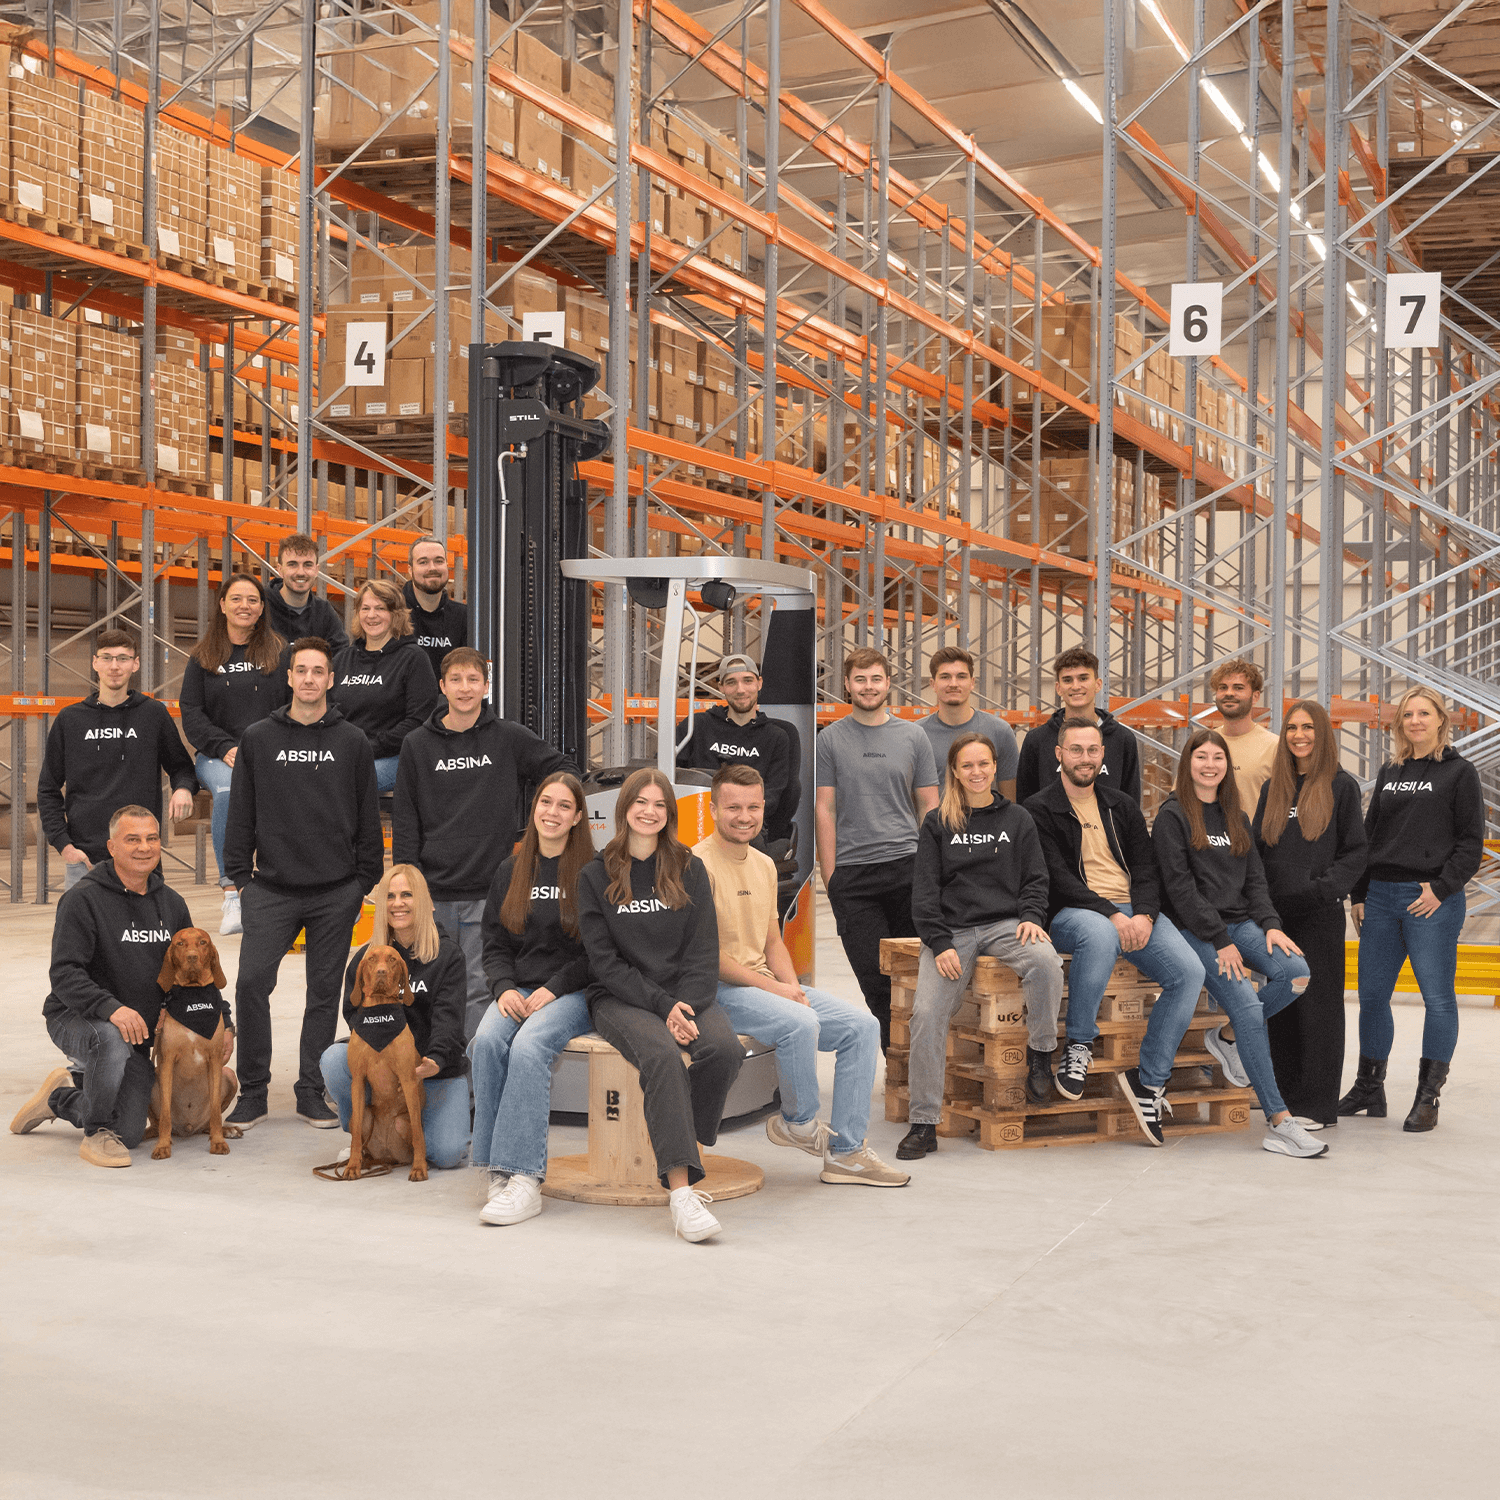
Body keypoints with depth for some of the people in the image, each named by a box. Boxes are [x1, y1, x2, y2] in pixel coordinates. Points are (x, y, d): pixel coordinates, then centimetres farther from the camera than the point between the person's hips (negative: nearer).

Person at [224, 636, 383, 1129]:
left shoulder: (352, 743, 6)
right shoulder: (258, 739, 6)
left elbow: (368, 818, 7)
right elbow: (241, 814, 9)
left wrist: (365, 882, 2)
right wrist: (241, 876, 3)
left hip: (337, 892, 0)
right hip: (272, 888, 0)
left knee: (325, 992, 6)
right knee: (251, 982, -10)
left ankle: (312, 1092, 16)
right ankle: (253, 1092, 2)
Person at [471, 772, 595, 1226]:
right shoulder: (510, 873, 16)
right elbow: (495, 944, 15)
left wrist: (552, 989, -13)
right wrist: (505, 988, -5)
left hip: (573, 993, -4)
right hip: (518, 988, 4)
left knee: (528, 1046, -33)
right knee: (487, 1040, -28)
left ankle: (524, 1179, -35)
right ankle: (499, 1171, -26)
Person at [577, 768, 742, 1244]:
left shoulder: (689, 870, 10)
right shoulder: (596, 875, 4)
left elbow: (703, 953, 5)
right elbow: (605, 960, -3)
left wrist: (686, 1005, -14)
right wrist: (662, 1005, -15)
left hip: (686, 994, 3)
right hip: (620, 997, -3)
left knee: (725, 1048, -29)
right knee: (662, 1054, -34)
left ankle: (675, 1152, -11)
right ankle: (680, 1189, -38)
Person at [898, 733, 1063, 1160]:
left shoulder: (1018, 819, 13)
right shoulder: (937, 824, 10)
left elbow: (1035, 878, 13)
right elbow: (925, 889, 4)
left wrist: (1032, 917, -8)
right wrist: (939, 944, -9)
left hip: (1005, 923, 0)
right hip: (952, 928, 0)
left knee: (1045, 961, -34)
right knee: (926, 1014, -20)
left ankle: (1040, 1055, -13)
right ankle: (924, 1123, -12)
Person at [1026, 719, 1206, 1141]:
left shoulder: (1122, 806, 19)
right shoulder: (1040, 810, 3)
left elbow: (1146, 868, 11)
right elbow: (1058, 878, -8)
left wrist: (1144, 915, -10)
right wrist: (1112, 915, -20)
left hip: (1134, 911, 5)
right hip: (1072, 913, -5)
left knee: (1189, 972, -20)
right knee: (1100, 935, -42)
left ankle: (1148, 1080, -10)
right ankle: (1078, 1046, -24)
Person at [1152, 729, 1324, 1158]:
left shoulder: (1236, 817, 19)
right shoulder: (1172, 816, -2)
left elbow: (1254, 878, 15)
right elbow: (1180, 886, -10)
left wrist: (1270, 924, -4)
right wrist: (1220, 941, -15)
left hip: (1240, 922, 6)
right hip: (1195, 930, -6)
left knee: (1295, 973, -22)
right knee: (1246, 1003, -23)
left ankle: (1227, 1036, 1)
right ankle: (1279, 1121, -20)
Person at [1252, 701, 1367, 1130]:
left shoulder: (1341, 786, 0)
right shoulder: (1273, 788, 14)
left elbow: (1356, 853, -2)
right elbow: (1256, 848, 16)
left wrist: (1324, 887, -16)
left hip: (1320, 913, -5)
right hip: (1276, 912, 5)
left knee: (1318, 1004, -2)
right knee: (1280, 1005, 7)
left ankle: (1317, 1103, 3)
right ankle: (1287, 1094, 17)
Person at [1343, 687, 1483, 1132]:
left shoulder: (1459, 772, 1)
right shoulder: (1389, 773, 16)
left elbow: (1471, 843, -4)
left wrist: (1441, 887, -13)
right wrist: (1359, 895, 11)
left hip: (1433, 900, -5)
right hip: (1381, 897, 5)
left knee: (1437, 997, -2)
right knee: (1372, 995, 8)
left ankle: (1427, 1098, 4)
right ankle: (1369, 1089, 20)